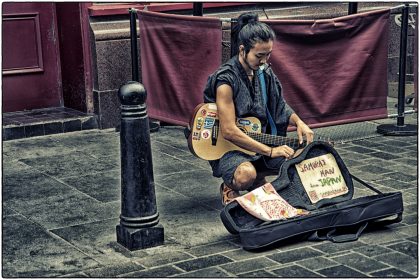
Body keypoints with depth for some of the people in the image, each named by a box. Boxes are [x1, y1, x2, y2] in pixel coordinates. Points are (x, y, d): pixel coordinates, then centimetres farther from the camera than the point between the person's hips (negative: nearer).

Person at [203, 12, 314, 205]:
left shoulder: (264, 72, 2)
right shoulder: (226, 79, -22)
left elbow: (279, 104, 18)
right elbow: (229, 131, -26)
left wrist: (298, 122, -3)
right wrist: (270, 151, -25)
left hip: (261, 141, 7)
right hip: (229, 149, -7)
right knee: (245, 175, -38)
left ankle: (258, 181, 13)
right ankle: (229, 188, 0)